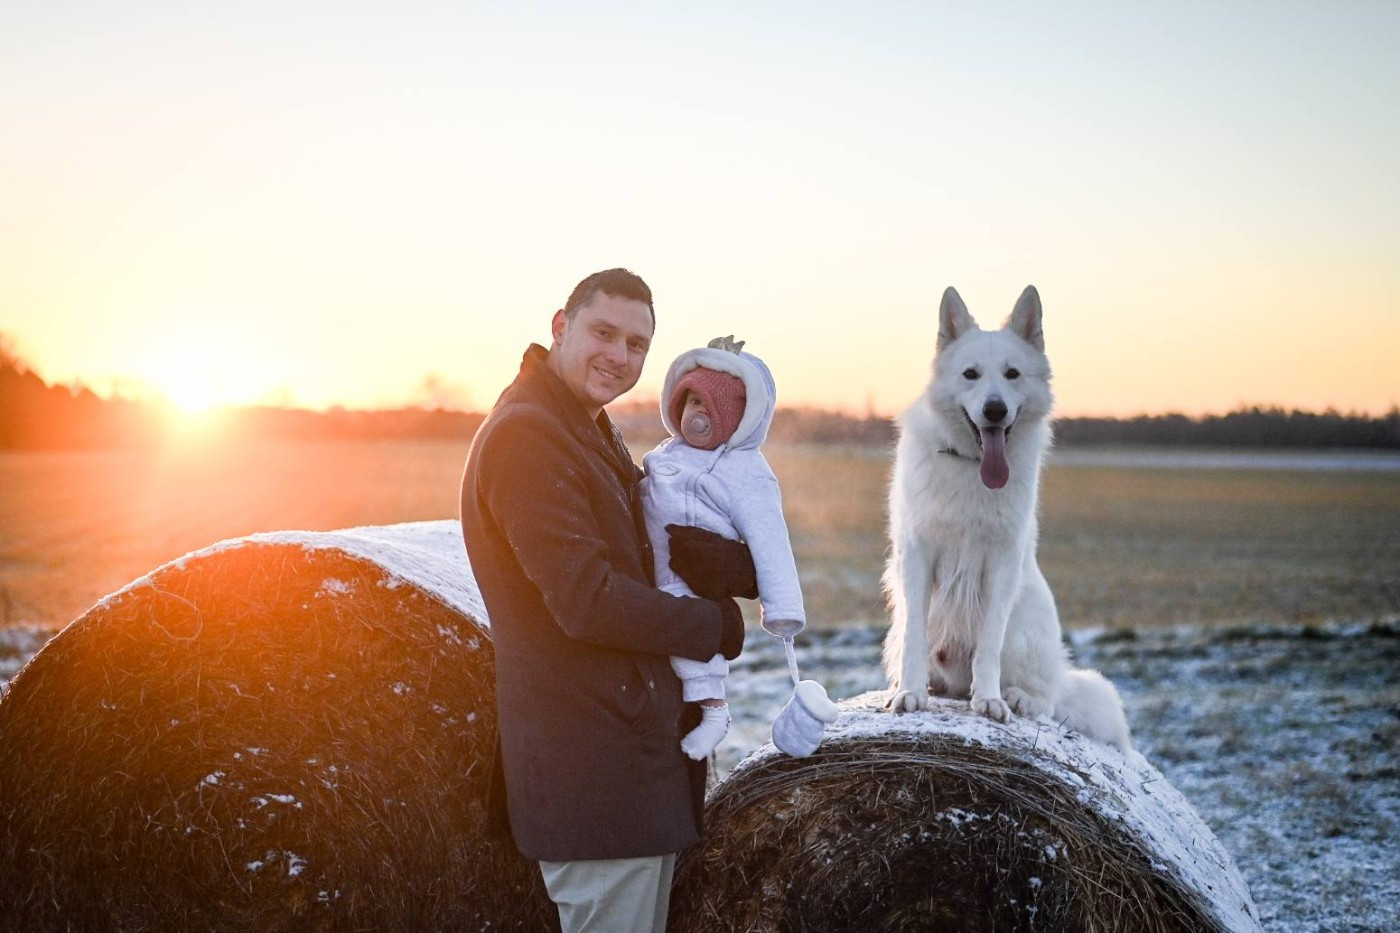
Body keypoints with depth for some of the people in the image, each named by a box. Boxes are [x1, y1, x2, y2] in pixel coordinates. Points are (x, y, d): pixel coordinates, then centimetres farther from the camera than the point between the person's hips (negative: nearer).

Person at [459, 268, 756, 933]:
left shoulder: (592, 432, 16)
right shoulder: (526, 436, -19)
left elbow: (650, 545, 9)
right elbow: (588, 600, -23)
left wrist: (748, 567, -10)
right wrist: (717, 628, -11)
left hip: (641, 735, 11)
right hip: (592, 758, -11)